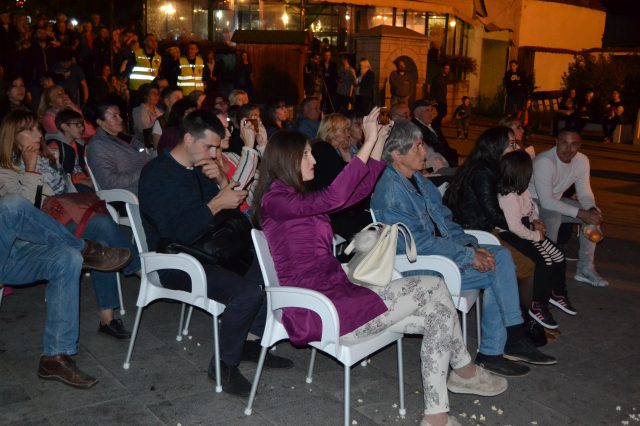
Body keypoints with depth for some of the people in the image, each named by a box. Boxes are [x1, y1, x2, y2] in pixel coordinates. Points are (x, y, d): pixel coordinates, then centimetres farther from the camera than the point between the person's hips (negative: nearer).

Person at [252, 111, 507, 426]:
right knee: (433, 287, -7)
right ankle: (463, 369, 16)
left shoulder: (298, 198, 19)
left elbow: (357, 191, 21)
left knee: (440, 315, -2)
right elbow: (333, 198, -28)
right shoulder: (275, 201, -12)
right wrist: (368, 142, -26)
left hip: (336, 297, 10)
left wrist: (378, 143, 13)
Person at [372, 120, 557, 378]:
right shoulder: (390, 192, -20)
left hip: (443, 248, 9)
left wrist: (471, 245, 0)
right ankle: (514, 341, 5)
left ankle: (492, 352, -6)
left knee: (501, 256, -6)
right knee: (495, 271, -14)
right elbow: (420, 243, -24)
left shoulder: (417, 179, 11)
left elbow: (444, 219, 17)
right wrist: (468, 256, -19)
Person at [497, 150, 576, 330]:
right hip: (511, 236, -10)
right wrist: (536, 235, -16)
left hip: (527, 231, 10)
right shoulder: (508, 197, -27)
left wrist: (536, 221, 3)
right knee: (545, 262, -22)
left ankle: (557, 293, 27)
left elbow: (531, 208, 22)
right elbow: (515, 227, -28)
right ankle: (538, 307, -8)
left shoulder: (522, 190, 3)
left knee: (559, 256, 5)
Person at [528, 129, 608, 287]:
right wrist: (580, 213, -33)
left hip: (555, 200, 8)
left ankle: (585, 269, 3)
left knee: (594, 214, -4)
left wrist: (592, 209, -22)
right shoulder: (544, 162, -30)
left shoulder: (582, 161, -7)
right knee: (554, 217, -36)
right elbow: (546, 201, -32)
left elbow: (584, 193, 1)